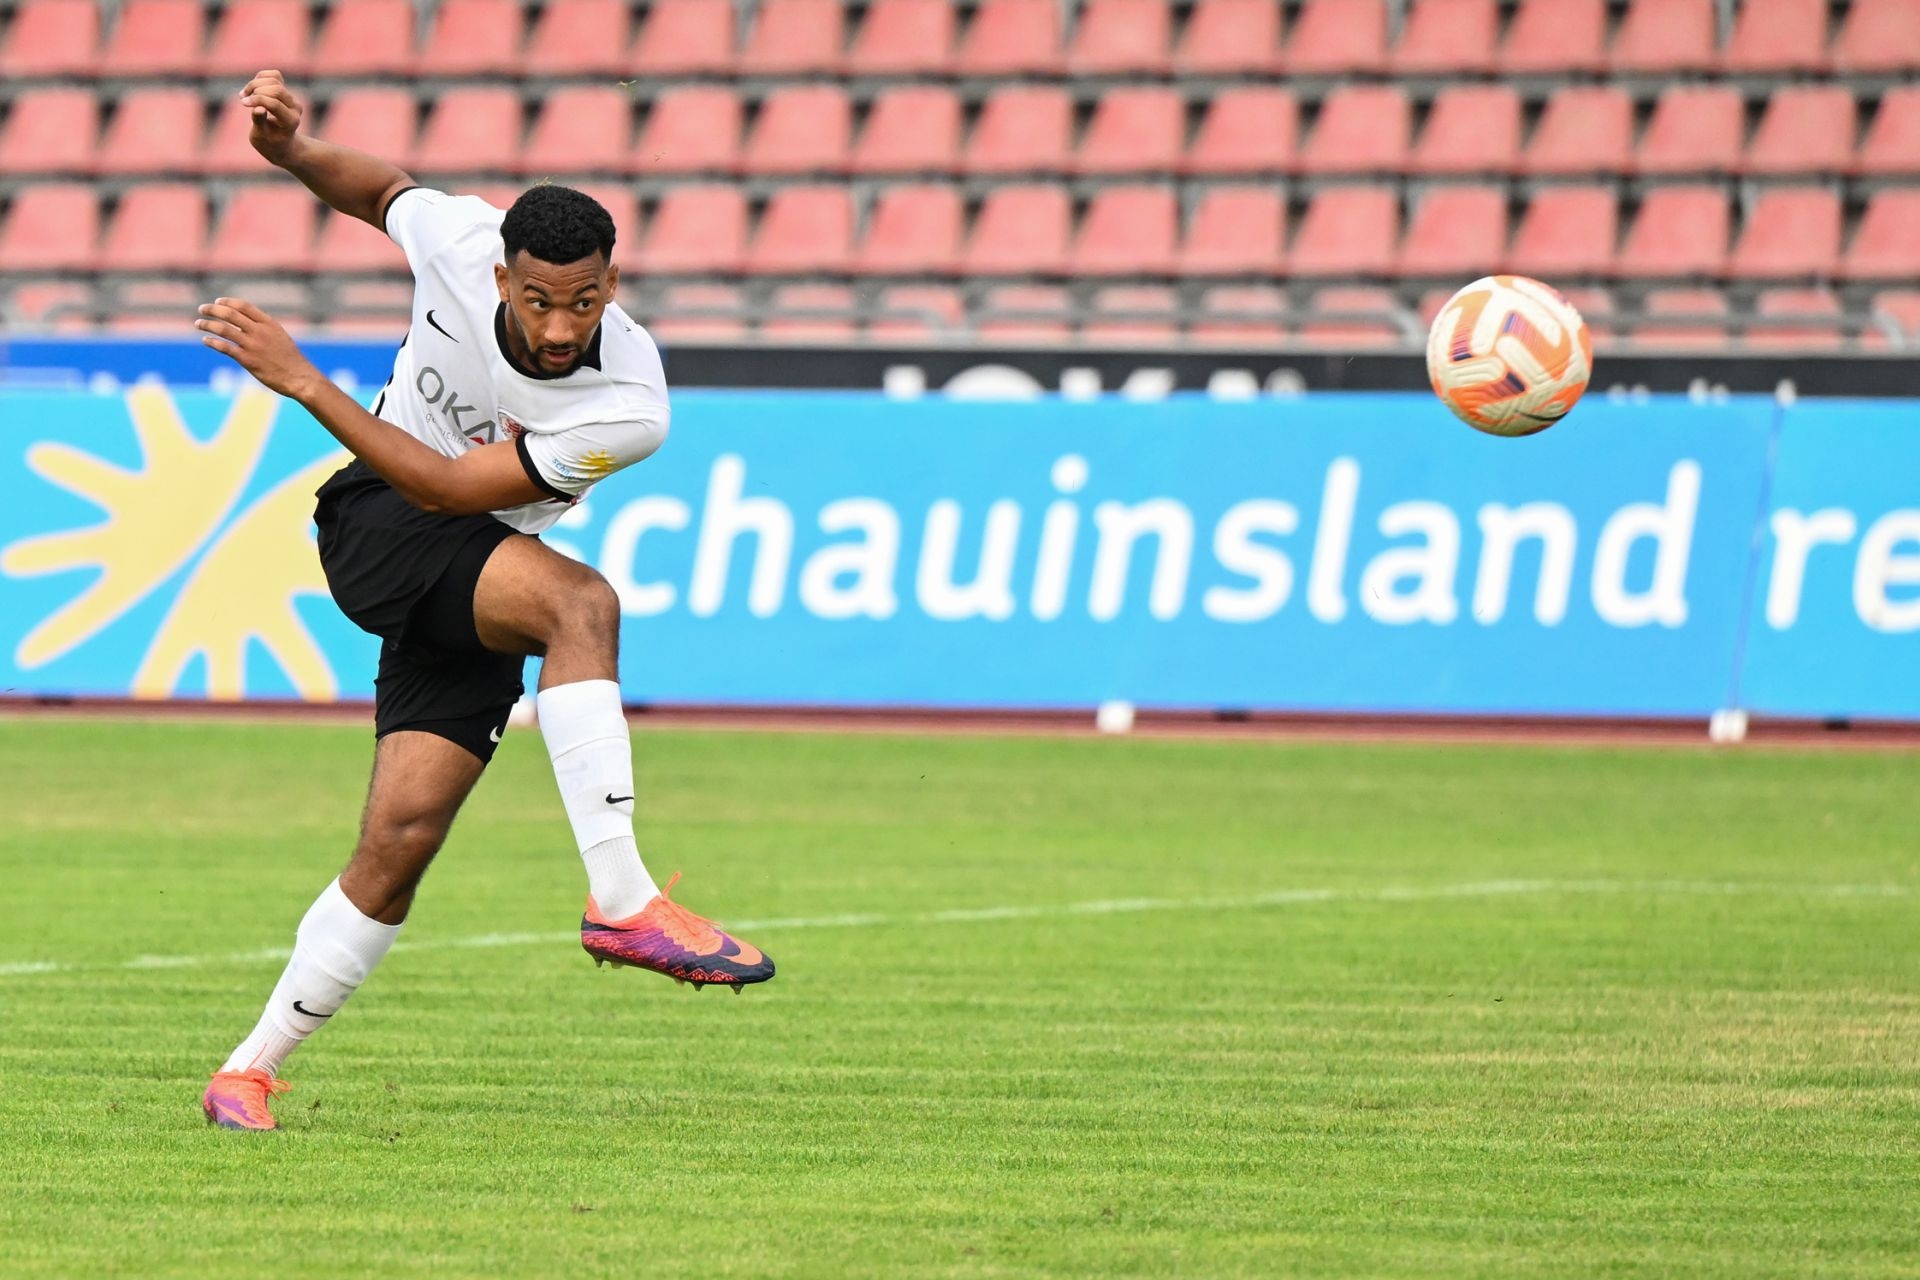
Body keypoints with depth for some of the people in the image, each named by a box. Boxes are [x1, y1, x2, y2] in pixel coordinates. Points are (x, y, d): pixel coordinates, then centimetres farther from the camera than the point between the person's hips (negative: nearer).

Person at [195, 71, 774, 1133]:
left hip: (483, 584, 2)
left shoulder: (628, 408, -24)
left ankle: (253, 1069, 8)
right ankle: (620, 899, -38)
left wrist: (302, 382, -28)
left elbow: (449, 487, -25)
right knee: (581, 602, -31)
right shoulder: (457, 241, -18)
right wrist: (290, 148, -12)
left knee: (402, 840, -9)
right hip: (375, 528, -2)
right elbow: (376, 187, 7)